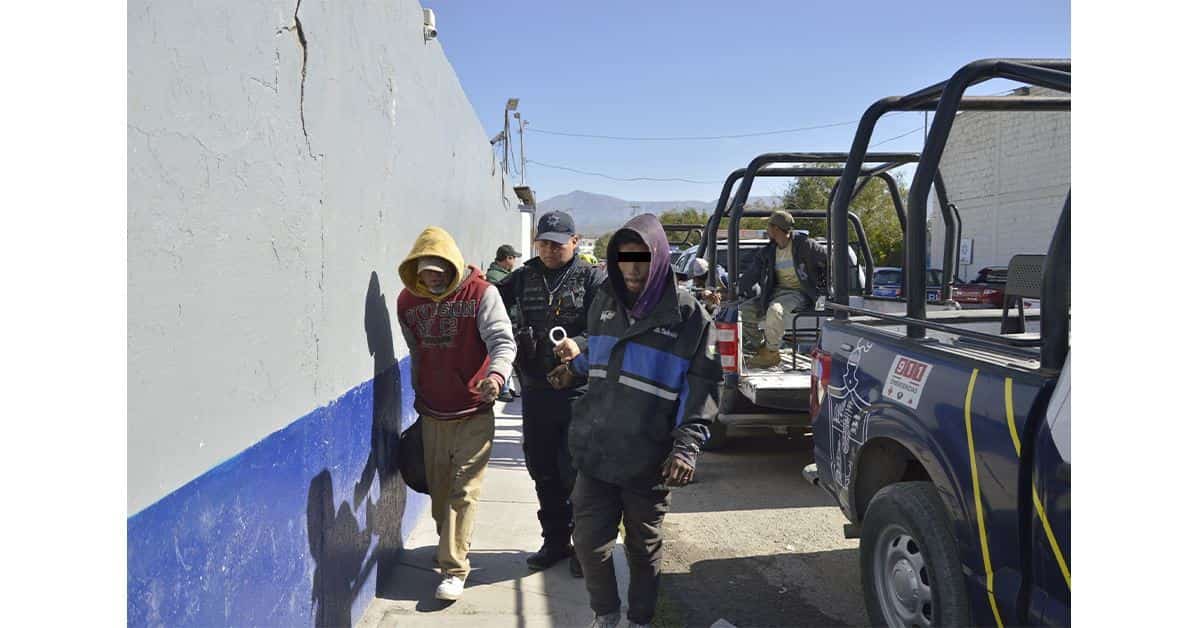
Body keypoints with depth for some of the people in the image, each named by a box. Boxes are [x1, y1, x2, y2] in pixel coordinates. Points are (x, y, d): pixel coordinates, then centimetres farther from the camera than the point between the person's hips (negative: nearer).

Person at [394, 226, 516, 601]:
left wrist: (496, 374, -42)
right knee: (438, 489, 15)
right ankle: (450, 547, 36)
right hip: (432, 415, 5)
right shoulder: (408, 300, 2)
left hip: (473, 414, -4)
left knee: (464, 491, -4)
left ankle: (454, 568, 4)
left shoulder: (481, 293, -12)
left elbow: (503, 341, -22)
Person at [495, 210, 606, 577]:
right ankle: (555, 541, 31)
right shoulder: (522, 279, 10)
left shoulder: (592, 279, -4)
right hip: (535, 391, 5)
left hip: (578, 391, -4)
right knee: (543, 471, 15)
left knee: (577, 471, 2)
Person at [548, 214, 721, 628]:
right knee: (589, 541, 7)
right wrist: (577, 356, 3)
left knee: (643, 548, 13)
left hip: (649, 460, -4)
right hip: (595, 451, 4)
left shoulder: (688, 315, -10)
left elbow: (701, 388, -10)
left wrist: (686, 448, -18)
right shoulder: (606, 302, 6)